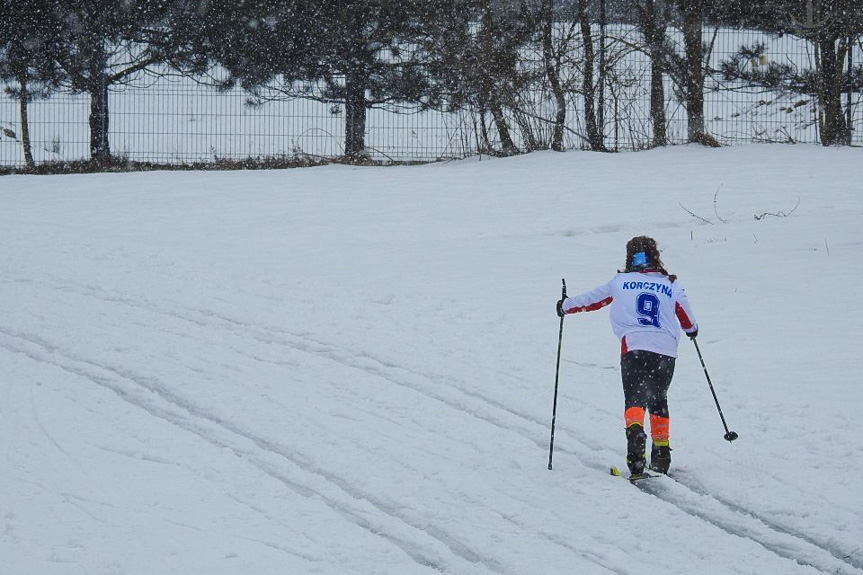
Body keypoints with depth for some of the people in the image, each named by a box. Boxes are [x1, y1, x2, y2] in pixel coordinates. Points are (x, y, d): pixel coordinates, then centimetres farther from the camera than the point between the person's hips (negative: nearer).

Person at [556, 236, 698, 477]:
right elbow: (687, 319, 28)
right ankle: (661, 455, 19)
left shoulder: (620, 282, 11)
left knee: (634, 398, -8)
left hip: (633, 346, -2)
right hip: (666, 349, 2)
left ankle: (635, 430, -39)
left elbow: (592, 299, 23)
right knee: (658, 400, 18)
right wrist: (692, 329, 52)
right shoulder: (671, 285, 15)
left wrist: (565, 306, 41)